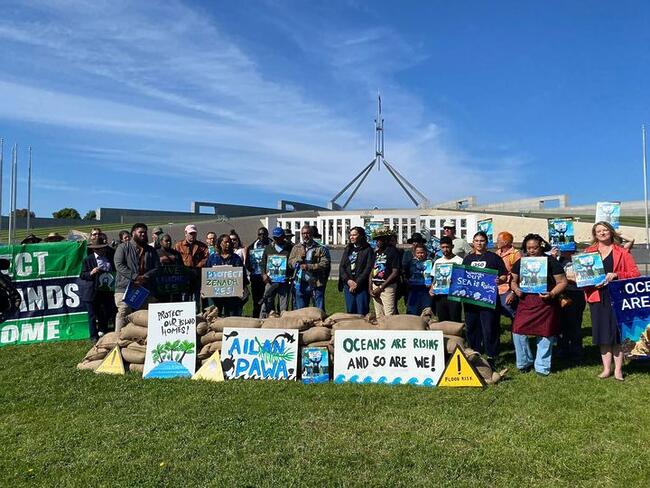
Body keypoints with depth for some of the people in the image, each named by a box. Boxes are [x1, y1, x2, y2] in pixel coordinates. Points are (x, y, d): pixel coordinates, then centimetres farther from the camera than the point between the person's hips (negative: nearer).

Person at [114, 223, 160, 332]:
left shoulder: (151, 250, 17)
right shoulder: (123, 247, 6)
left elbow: (157, 267, 9)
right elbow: (119, 265, -7)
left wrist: (145, 277, -10)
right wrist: (135, 277, -16)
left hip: (145, 288, 4)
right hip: (125, 287, -4)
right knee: (123, 313, -8)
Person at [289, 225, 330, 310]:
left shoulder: (320, 248, 0)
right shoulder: (296, 248, 12)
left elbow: (325, 264, -11)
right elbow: (290, 263, 7)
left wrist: (309, 267, -19)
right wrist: (299, 258, -12)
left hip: (316, 284, -3)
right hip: (300, 284, 3)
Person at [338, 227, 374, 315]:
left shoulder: (367, 250, -2)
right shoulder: (347, 249, 15)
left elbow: (368, 269, -9)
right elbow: (341, 267, 8)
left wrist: (357, 283, -13)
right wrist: (348, 280, -8)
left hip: (362, 286, -5)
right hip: (348, 285, 5)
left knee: (362, 312, -2)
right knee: (350, 312, 9)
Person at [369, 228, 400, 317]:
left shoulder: (393, 251, -7)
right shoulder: (376, 252, 14)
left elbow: (395, 273, -12)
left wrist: (381, 287, -13)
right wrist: (370, 288, 5)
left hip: (387, 287, -7)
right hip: (375, 287, 7)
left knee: (390, 316, -9)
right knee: (379, 316, 10)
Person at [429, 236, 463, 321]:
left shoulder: (459, 261, -1)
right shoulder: (438, 262, 14)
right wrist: (432, 289, 1)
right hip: (439, 297, 5)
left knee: (455, 322, -2)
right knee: (442, 322, 9)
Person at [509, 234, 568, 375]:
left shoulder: (551, 261, -2)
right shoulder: (520, 262, 9)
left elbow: (562, 282, -1)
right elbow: (513, 281, 15)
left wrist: (552, 294, -17)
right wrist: (516, 289, -6)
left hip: (546, 304, -3)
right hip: (525, 303, 3)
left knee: (545, 335, 5)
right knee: (518, 332, -3)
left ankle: (542, 367, 22)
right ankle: (524, 362, 20)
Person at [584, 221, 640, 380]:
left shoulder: (621, 252, 5)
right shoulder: (588, 252, 11)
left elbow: (635, 274, 0)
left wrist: (616, 275, -15)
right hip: (597, 297, 2)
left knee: (617, 331, 0)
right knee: (602, 333, 5)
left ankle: (618, 369, 10)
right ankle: (606, 368, 14)